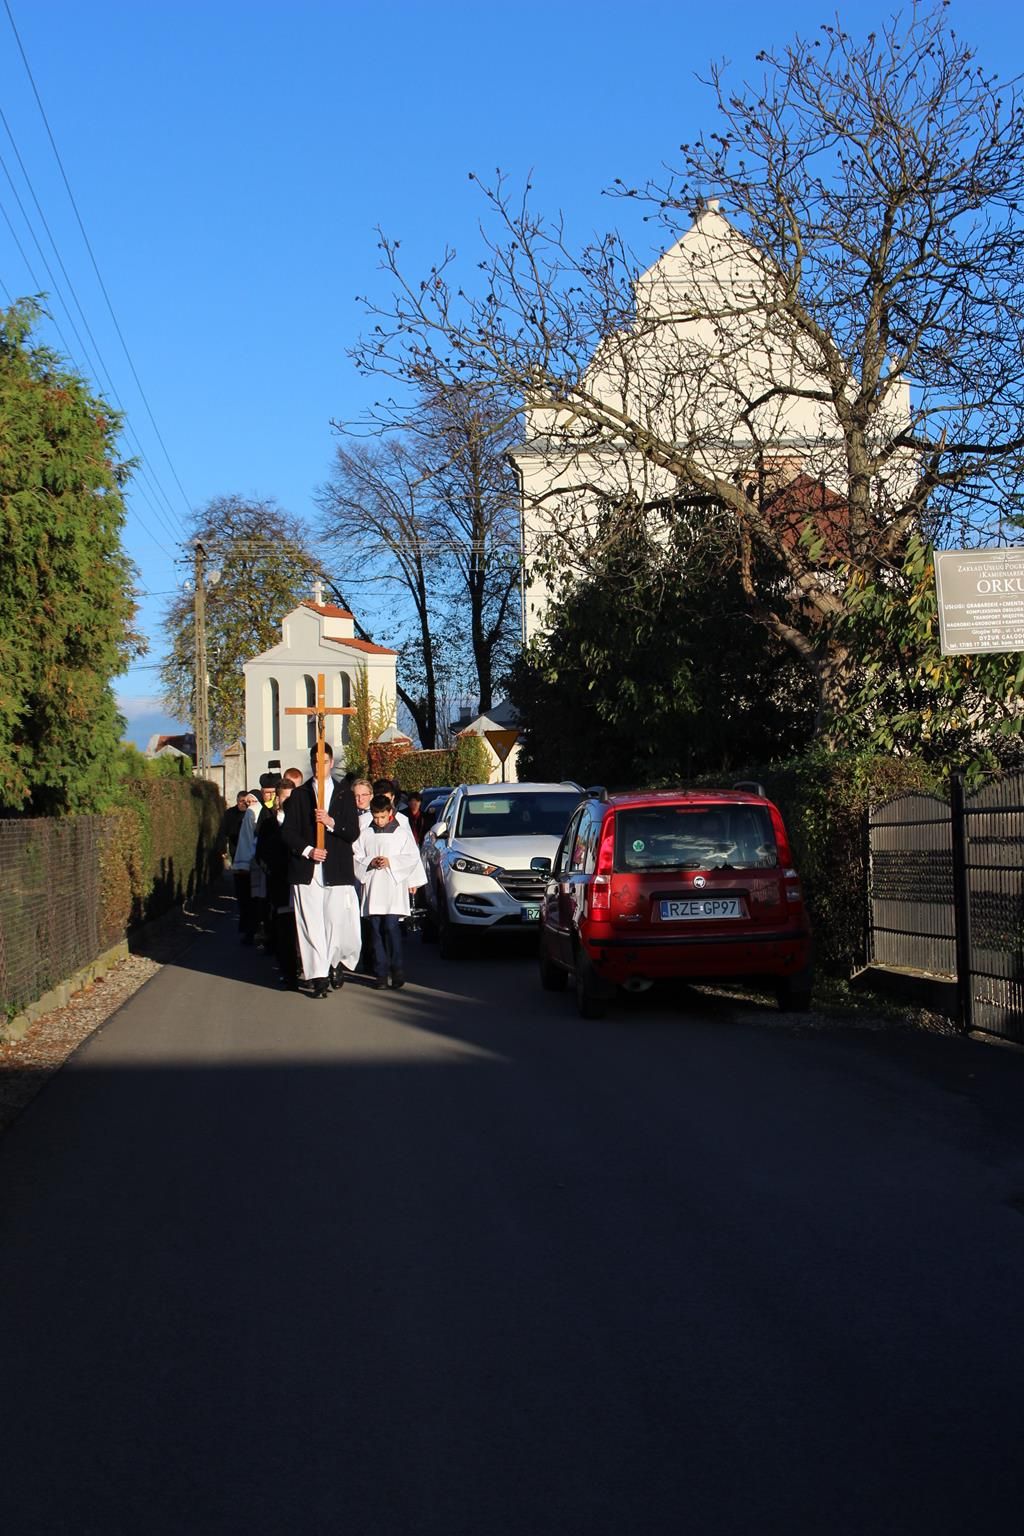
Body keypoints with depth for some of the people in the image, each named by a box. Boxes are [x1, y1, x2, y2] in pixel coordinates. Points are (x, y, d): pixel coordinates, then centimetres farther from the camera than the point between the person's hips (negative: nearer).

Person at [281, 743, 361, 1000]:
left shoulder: (345, 796, 12)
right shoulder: (298, 795, 11)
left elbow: (353, 833, 4)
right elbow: (288, 832, 4)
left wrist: (331, 822, -12)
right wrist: (307, 850, -10)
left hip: (337, 872, 0)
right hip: (306, 871, 0)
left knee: (340, 925, -4)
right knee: (311, 927, -3)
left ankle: (337, 962, 23)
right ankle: (319, 978, 1)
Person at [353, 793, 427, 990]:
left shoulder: (401, 832, 4)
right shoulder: (365, 834, 10)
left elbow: (412, 857, 3)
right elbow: (356, 857, 11)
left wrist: (391, 862, -9)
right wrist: (369, 863, -8)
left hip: (394, 887, -3)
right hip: (373, 889, 3)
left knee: (391, 927, -12)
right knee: (376, 930, 3)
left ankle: (397, 969, -3)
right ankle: (380, 972, 9)